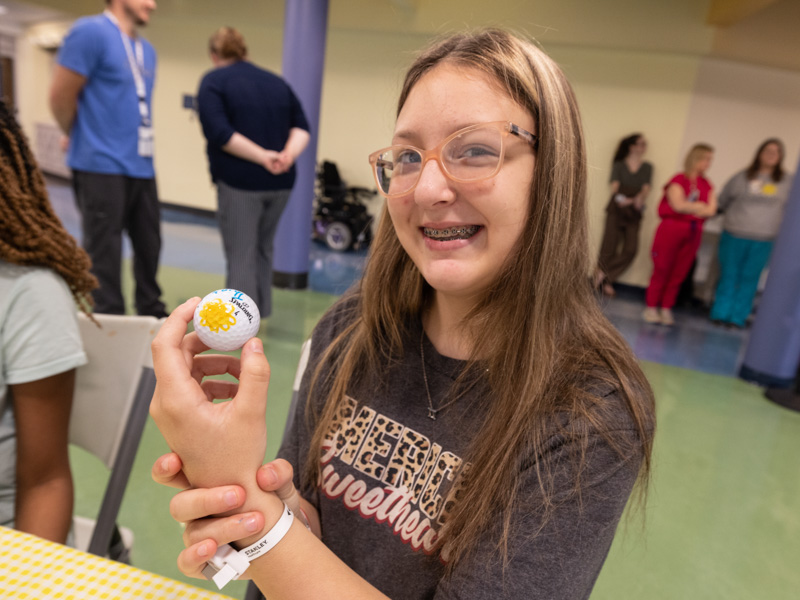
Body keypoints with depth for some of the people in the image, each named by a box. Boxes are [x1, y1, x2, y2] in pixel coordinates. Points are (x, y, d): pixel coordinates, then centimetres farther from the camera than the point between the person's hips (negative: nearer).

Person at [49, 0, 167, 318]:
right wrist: (86, 140, 5)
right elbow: (60, 96, -9)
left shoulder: (147, 50, 14)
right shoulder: (91, 32, -9)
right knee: (104, 255, -1)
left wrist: (141, 148, 17)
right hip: (102, 166, -7)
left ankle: (152, 313, 30)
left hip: (142, 167, 8)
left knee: (149, 246, 15)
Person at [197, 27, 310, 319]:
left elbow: (219, 133, -15)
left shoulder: (214, 81, 0)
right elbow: (301, 126, 6)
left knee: (241, 256, 0)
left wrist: (262, 156, -16)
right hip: (281, 182, 6)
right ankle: (259, 311, 30)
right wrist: (289, 153, -11)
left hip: (240, 182, -5)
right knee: (262, 250, 20)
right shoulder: (277, 82, 16)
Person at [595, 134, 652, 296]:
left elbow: (646, 188, 3)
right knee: (609, 245, -6)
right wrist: (620, 198, -23)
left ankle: (604, 276, 0)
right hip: (616, 209, -2)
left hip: (634, 212, 2)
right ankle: (605, 280, 7)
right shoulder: (619, 165, 9)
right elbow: (615, 186, -2)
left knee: (631, 249, -11)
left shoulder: (647, 167, 16)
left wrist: (639, 198, -20)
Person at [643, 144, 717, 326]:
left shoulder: (707, 185, 14)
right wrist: (700, 206, 0)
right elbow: (678, 205, -14)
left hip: (693, 232, 5)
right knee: (662, 269, -4)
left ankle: (666, 309, 11)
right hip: (672, 228, -5)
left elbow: (711, 210, 4)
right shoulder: (679, 180, -3)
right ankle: (651, 308, 4)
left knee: (679, 273, 4)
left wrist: (688, 206, -10)